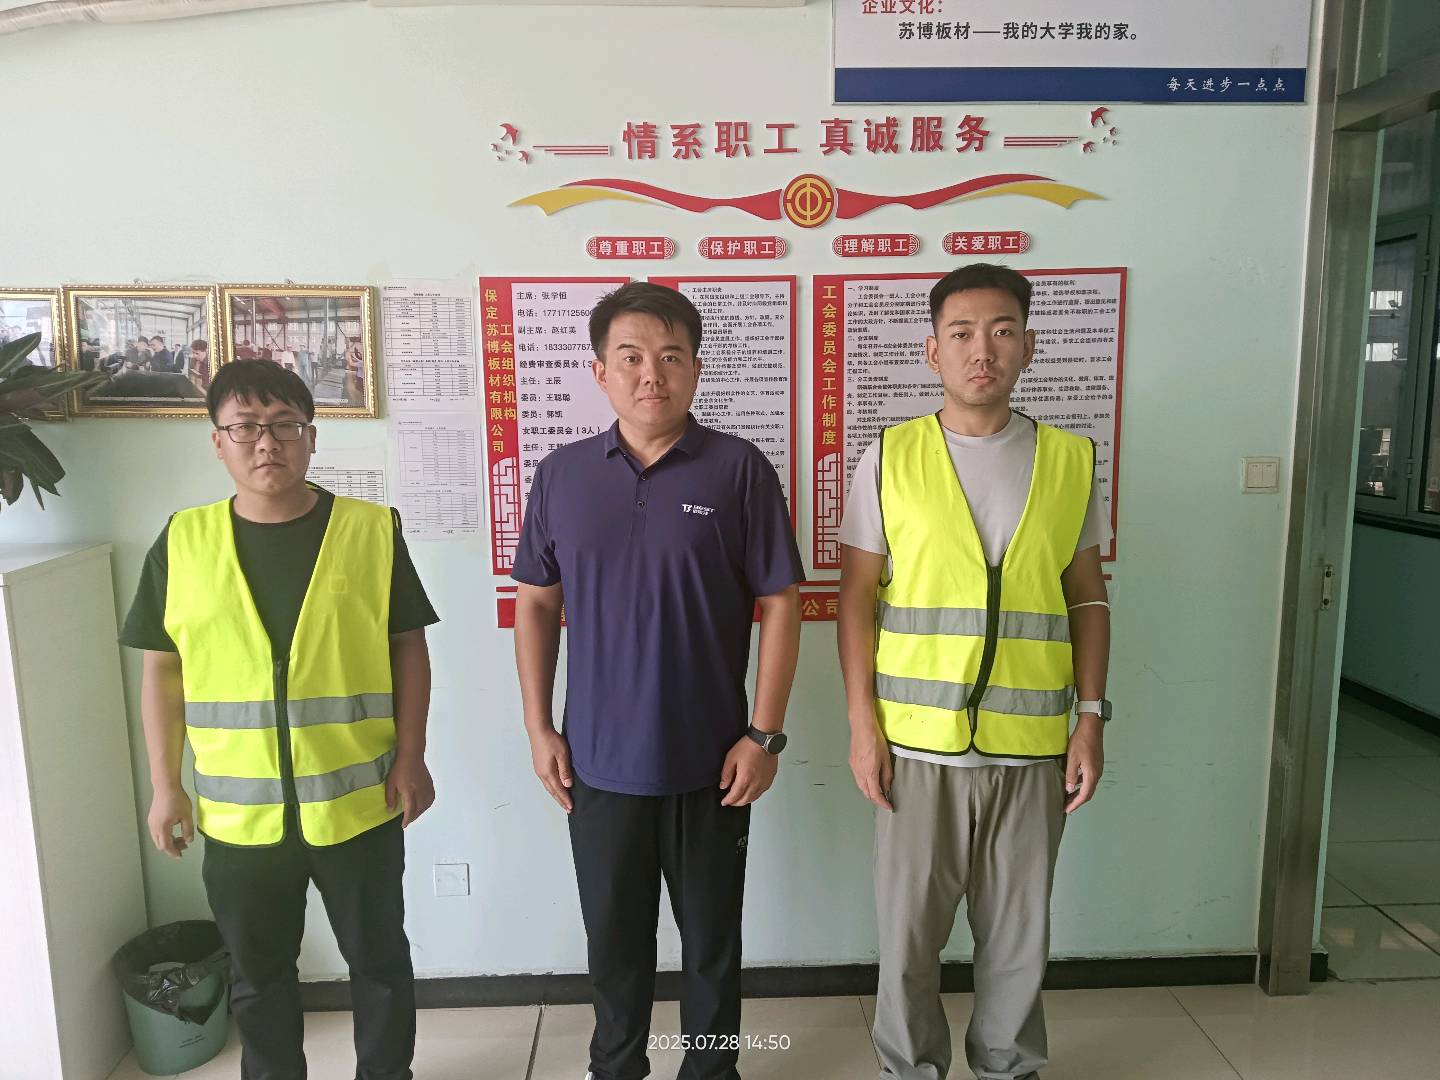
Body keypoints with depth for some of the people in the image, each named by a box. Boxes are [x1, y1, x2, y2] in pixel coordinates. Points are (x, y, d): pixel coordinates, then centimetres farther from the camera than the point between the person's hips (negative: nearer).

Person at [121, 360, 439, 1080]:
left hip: (356, 800, -1)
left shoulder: (372, 531, -6)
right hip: (238, 811, 2)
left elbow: (407, 647, -2)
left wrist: (410, 757, -6)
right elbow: (162, 670, 5)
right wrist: (165, 785, 4)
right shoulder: (182, 542, -1)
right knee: (257, 972, 20)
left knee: (379, 959, 15)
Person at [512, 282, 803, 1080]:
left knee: (712, 938, 17)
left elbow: (780, 605, -6)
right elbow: (535, 603, 6)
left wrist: (765, 733, -9)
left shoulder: (740, 469, -8)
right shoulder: (560, 475, 0)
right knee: (614, 937, 20)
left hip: (711, 760, -2)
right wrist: (538, 727, 3)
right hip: (599, 761, 2)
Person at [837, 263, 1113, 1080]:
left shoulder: (1072, 461, 3)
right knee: (910, 931, 11)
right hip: (918, 743, -1)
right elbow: (858, 597, -1)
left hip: (1031, 745, 2)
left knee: (1019, 933, 15)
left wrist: (1092, 717, 2)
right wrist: (863, 722, -6)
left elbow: (1087, 597, 8)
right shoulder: (890, 459, -2)